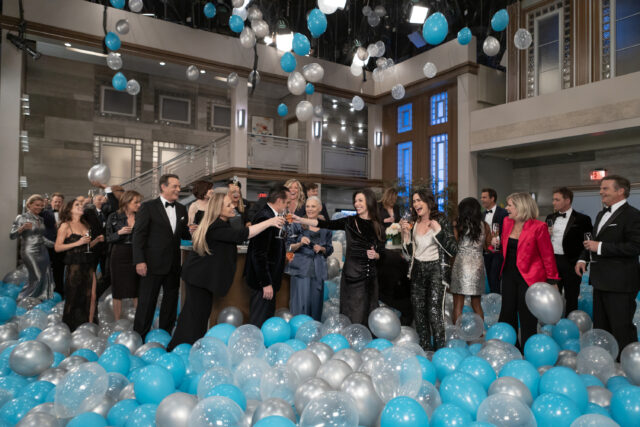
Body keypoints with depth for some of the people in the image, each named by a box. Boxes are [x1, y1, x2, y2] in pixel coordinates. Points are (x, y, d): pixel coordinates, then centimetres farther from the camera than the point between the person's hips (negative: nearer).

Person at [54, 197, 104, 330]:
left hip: (88, 264, 5)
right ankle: (71, 330, 17)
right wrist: (77, 243, -16)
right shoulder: (65, 225, -2)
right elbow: (57, 247, -8)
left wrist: (96, 240, 6)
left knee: (91, 297, 1)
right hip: (74, 265, -5)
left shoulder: (85, 225, 16)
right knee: (74, 299, 3)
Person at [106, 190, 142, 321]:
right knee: (118, 292, 5)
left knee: (137, 291, 4)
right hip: (119, 257, -2)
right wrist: (119, 233, -16)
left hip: (136, 256, 2)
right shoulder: (114, 217, 0)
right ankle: (117, 322, 16)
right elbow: (108, 238, 0)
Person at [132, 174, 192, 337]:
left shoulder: (181, 209, 11)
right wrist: (139, 261, -14)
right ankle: (139, 337, 16)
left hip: (173, 265, 6)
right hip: (153, 263, -6)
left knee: (171, 302, 14)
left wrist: (191, 231, -9)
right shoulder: (148, 207, -5)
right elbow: (139, 235, -8)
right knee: (147, 302, 2)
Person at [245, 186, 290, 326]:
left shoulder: (269, 216, 10)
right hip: (263, 279, -10)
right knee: (260, 321, 1)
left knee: (268, 318, 20)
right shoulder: (265, 218, -21)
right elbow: (259, 254, -24)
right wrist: (266, 283, -22)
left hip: (268, 277, 10)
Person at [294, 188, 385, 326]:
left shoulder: (378, 226, 6)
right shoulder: (350, 221, 1)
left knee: (368, 314, 7)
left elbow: (381, 253, 12)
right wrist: (300, 220, -19)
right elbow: (326, 224, -10)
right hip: (352, 275, -2)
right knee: (352, 315, 0)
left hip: (370, 276, 2)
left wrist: (375, 255, -11)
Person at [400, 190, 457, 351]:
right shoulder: (413, 223, 9)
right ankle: (424, 350, 22)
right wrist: (405, 233, -2)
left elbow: (453, 250, -10)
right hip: (417, 271, 5)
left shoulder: (441, 220, -5)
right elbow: (409, 251, 11)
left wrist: (438, 231, -18)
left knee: (434, 311, -15)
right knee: (419, 312, 8)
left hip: (437, 270, -5)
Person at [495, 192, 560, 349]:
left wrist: (552, 280, -10)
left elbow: (547, 255, -10)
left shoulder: (538, 227, -14)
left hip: (529, 277, -6)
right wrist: (498, 243, -2)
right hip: (509, 274, 6)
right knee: (507, 314, 13)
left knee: (527, 318, 4)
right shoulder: (507, 222, 5)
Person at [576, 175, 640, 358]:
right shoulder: (602, 214, 16)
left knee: (622, 329, -1)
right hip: (601, 281, 9)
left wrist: (600, 247, -21)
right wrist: (583, 258, 8)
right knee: (600, 327, 18)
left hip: (619, 283, -9)